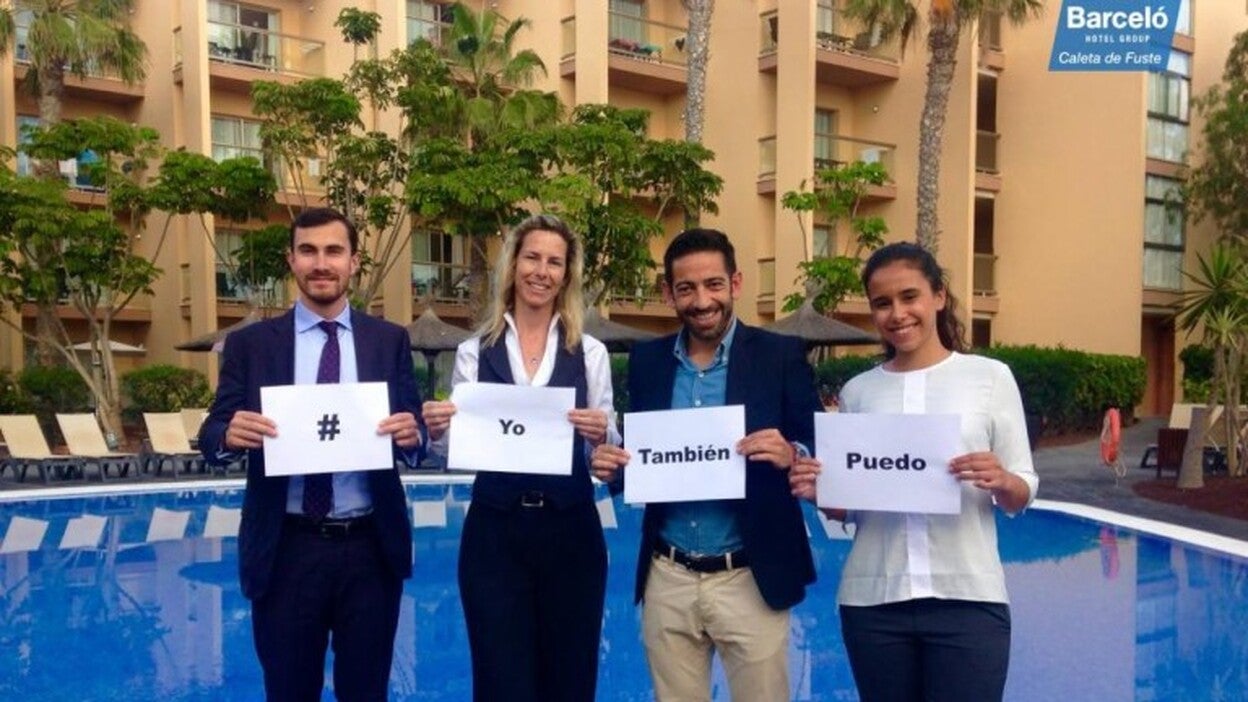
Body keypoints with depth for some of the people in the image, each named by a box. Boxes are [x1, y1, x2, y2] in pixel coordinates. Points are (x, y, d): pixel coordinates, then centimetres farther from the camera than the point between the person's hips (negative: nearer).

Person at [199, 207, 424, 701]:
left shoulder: (390, 340, 5)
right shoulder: (250, 343, 3)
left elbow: (412, 432, 2)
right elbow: (212, 435, 1)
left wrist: (412, 435, -21)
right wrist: (229, 434, -22)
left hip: (370, 548, 1)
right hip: (287, 550, 0)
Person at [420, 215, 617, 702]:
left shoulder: (590, 353, 3)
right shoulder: (474, 352, 3)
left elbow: (604, 450, 1)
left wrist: (600, 436, -20)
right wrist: (437, 432, -18)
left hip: (571, 530, 1)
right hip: (494, 532, 0)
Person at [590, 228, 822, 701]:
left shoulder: (781, 355, -5)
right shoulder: (646, 360, 5)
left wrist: (790, 454, -25)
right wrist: (612, 464, -11)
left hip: (750, 580, -3)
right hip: (667, 580, 3)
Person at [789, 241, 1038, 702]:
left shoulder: (990, 376, 1)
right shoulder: (858, 391, 6)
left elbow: (1022, 496, 2)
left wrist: (1002, 482, -19)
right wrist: (819, 492, -11)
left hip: (968, 597, -2)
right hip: (873, 599, 2)